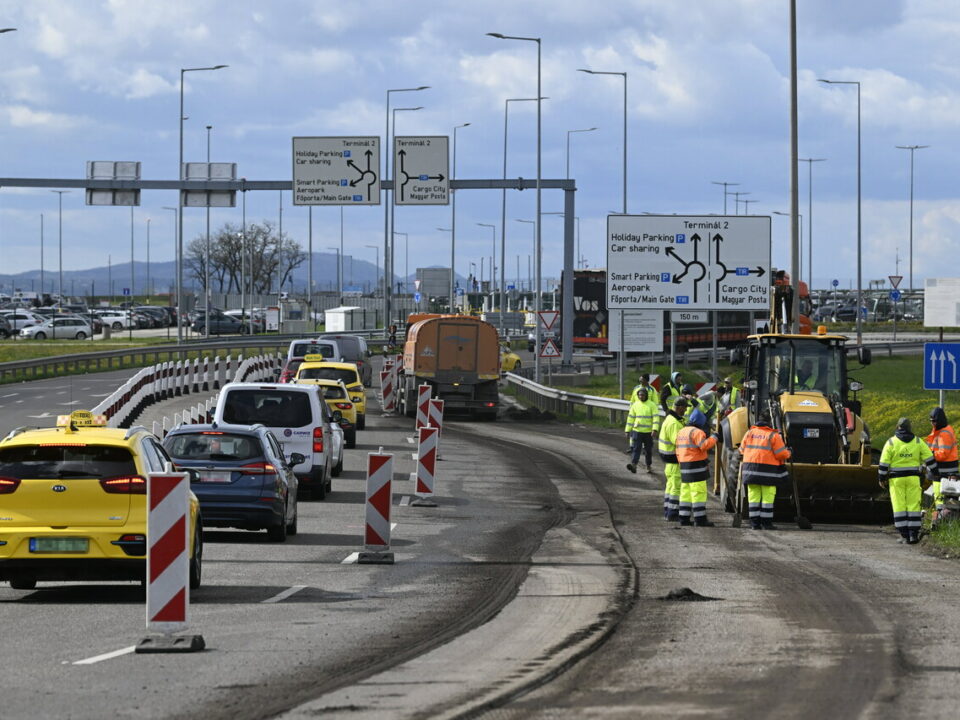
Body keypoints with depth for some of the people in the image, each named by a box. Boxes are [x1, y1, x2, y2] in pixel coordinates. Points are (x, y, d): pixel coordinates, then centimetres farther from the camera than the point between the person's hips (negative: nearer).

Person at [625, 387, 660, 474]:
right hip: (637, 431, 1)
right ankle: (633, 465, -23)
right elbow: (630, 418, 12)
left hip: (648, 432, -1)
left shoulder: (652, 405, -4)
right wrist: (628, 430, 10)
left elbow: (656, 418, -10)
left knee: (648, 450, 10)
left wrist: (655, 430, -22)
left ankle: (648, 465, 26)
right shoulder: (635, 405, 7)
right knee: (636, 448, -11)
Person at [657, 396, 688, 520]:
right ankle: (672, 513, -5)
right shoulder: (674, 423, -21)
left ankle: (668, 512, 22)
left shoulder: (670, 419, 14)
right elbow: (678, 441, -27)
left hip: (670, 458, 11)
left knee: (671, 485, 16)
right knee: (677, 486, -6)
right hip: (674, 458, -11)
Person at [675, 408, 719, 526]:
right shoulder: (697, 432, -12)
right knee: (699, 493, -8)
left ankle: (684, 518, 13)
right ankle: (700, 519, -10)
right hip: (696, 466, -9)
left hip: (684, 467, 9)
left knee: (686, 493, 12)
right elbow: (704, 445, -25)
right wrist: (714, 438, -13)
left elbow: (678, 451, 20)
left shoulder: (681, 432, 17)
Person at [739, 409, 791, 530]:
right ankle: (766, 523, 0)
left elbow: (742, 450, 13)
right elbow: (781, 454, -8)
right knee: (768, 497, 1)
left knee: (754, 497, 8)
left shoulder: (750, 433, 7)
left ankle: (754, 522, 7)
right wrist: (788, 453, 13)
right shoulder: (773, 435, -7)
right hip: (768, 469, -4)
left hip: (750, 468, 4)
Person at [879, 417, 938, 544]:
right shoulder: (918, 442, 2)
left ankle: (904, 535, 0)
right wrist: (935, 472, 16)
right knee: (913, 505, 5)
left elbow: (884, 463, -4)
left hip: (896, 479, -1)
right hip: (913, 478, 1)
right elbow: (929, 458, 4)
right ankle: (914, 534, 0)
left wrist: (882, 478, 5)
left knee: (899, 506, 2)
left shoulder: (891, 443, -3)